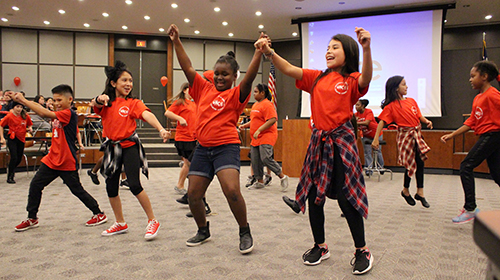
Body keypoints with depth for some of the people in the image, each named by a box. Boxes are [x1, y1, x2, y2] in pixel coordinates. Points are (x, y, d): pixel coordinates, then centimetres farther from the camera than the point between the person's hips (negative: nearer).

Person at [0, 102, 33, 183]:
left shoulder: (25, 116, -1)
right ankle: (10, 177, 1)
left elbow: (30, 124, 16)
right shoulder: (9, 116, -8)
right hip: (12, 139, -4)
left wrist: (30, 128, -8)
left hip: (21, 139, 4)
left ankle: (12, 170, 39)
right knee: (14, 157, -13)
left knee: (19, 158, 9)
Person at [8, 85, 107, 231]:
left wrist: (23, 100, -21)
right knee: (35, 185, 5)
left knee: (78, 190, 1)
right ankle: (32, 219, 19)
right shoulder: (59, 116, 11)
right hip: (52, 160, 8)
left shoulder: (69, 114, -17)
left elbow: (45, 113, -25)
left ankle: (99, 214, 17)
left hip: (67, 163, -8)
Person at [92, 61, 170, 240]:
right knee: (111, 187, 11)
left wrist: (161, 129, -42)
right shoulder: (107, 102, 5)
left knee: (134, 185, -15)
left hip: (129, 146, -5)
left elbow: (147, 115, -23)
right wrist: (99, 99, -41)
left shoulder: (133, 103, -5)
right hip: (112, 147, 5)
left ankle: (152, 221, 2)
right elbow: (94, 105, -16)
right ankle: (120, 224, 30)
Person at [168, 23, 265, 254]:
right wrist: (176, 42, 4)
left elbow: (249, 78, -18)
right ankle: (203, 231, 31)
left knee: (231, 190, -21)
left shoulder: (236, 94, -1)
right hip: (203, 148, 6)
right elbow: (188, 68, 10)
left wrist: (259, 52, -30)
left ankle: (245, 233, 2)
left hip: (226, 146, -5)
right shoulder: (204, 89, 12)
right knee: (193, 194, 6)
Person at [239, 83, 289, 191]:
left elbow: (272, 120, -21)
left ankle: (283, 177, -5)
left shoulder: (267, 104, -12)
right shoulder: (255, 105, 18)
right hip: (256, 138, 9)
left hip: (266, 136, -9)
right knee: (255, 160, 8)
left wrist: (259, 130, -24)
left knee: (265, 158, -19)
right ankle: (259, 182, 20)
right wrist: (245, 125, 13)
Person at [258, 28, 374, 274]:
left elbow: (365, 79, -24)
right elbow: (289, 69, 2)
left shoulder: (352, 80, -1)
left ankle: (362, 251, 17)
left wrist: (367, 49, -41)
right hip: (318, 140, 5)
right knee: (314, 196, 9)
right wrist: (269, 52, -14)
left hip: (341, 140, -5)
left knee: (346, 198, -3)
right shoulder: (317, 78, 12)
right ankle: (320, 247, 28)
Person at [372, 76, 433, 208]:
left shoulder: (411, 101, 8)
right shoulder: (391, 106, -9)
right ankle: (405, 190, 25)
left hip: (417, 134, 6)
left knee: (419, 162, 7)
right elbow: (382, 122, -14)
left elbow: (419, 116, 14)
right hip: (405, 135, -6)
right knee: (410, 164, 1)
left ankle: (420, 192, 19)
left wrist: (427, 121, -7)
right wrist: (376, 139, -20)